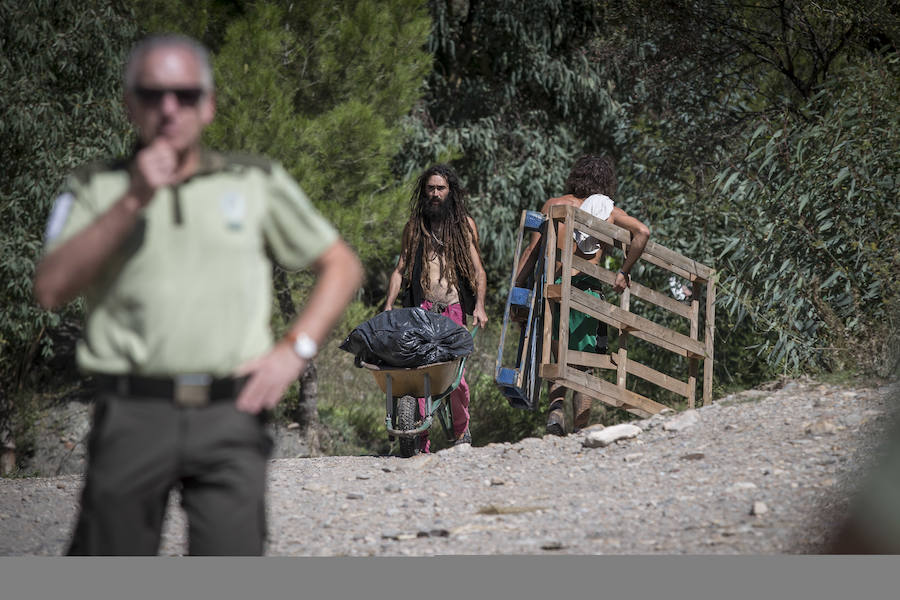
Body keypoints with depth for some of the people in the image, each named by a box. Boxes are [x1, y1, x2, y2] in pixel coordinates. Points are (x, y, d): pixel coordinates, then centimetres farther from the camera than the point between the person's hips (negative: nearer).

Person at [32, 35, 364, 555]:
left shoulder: (258, 184, 12)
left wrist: (295, 351, 2)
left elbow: (343, 266, 17)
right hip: (133, 415, 0)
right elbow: (51, 289, -5)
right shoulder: (97, 191, 10)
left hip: (231, 416, 0)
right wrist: (133, 202, -10)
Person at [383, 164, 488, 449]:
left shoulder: (465, 225, 11)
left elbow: (478, 270, 7)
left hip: (454, 308, -1)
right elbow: (400, 269, 16)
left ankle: (461, 431, 16)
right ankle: (420, 441, -11)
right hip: (421, 308, 1)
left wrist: (479, 305, -9)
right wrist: (388, 307, 4)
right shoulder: (414, 226, 14)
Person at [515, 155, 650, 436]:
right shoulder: (609, 211, 9)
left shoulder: (554, 205, 11)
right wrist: (624, 271, -2)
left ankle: (556, 405, -12)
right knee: (583, 368, 8)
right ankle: (579, 433, 2)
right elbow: (642, 231, -8)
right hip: (586, 288, -1)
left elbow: (532, 251, 5)